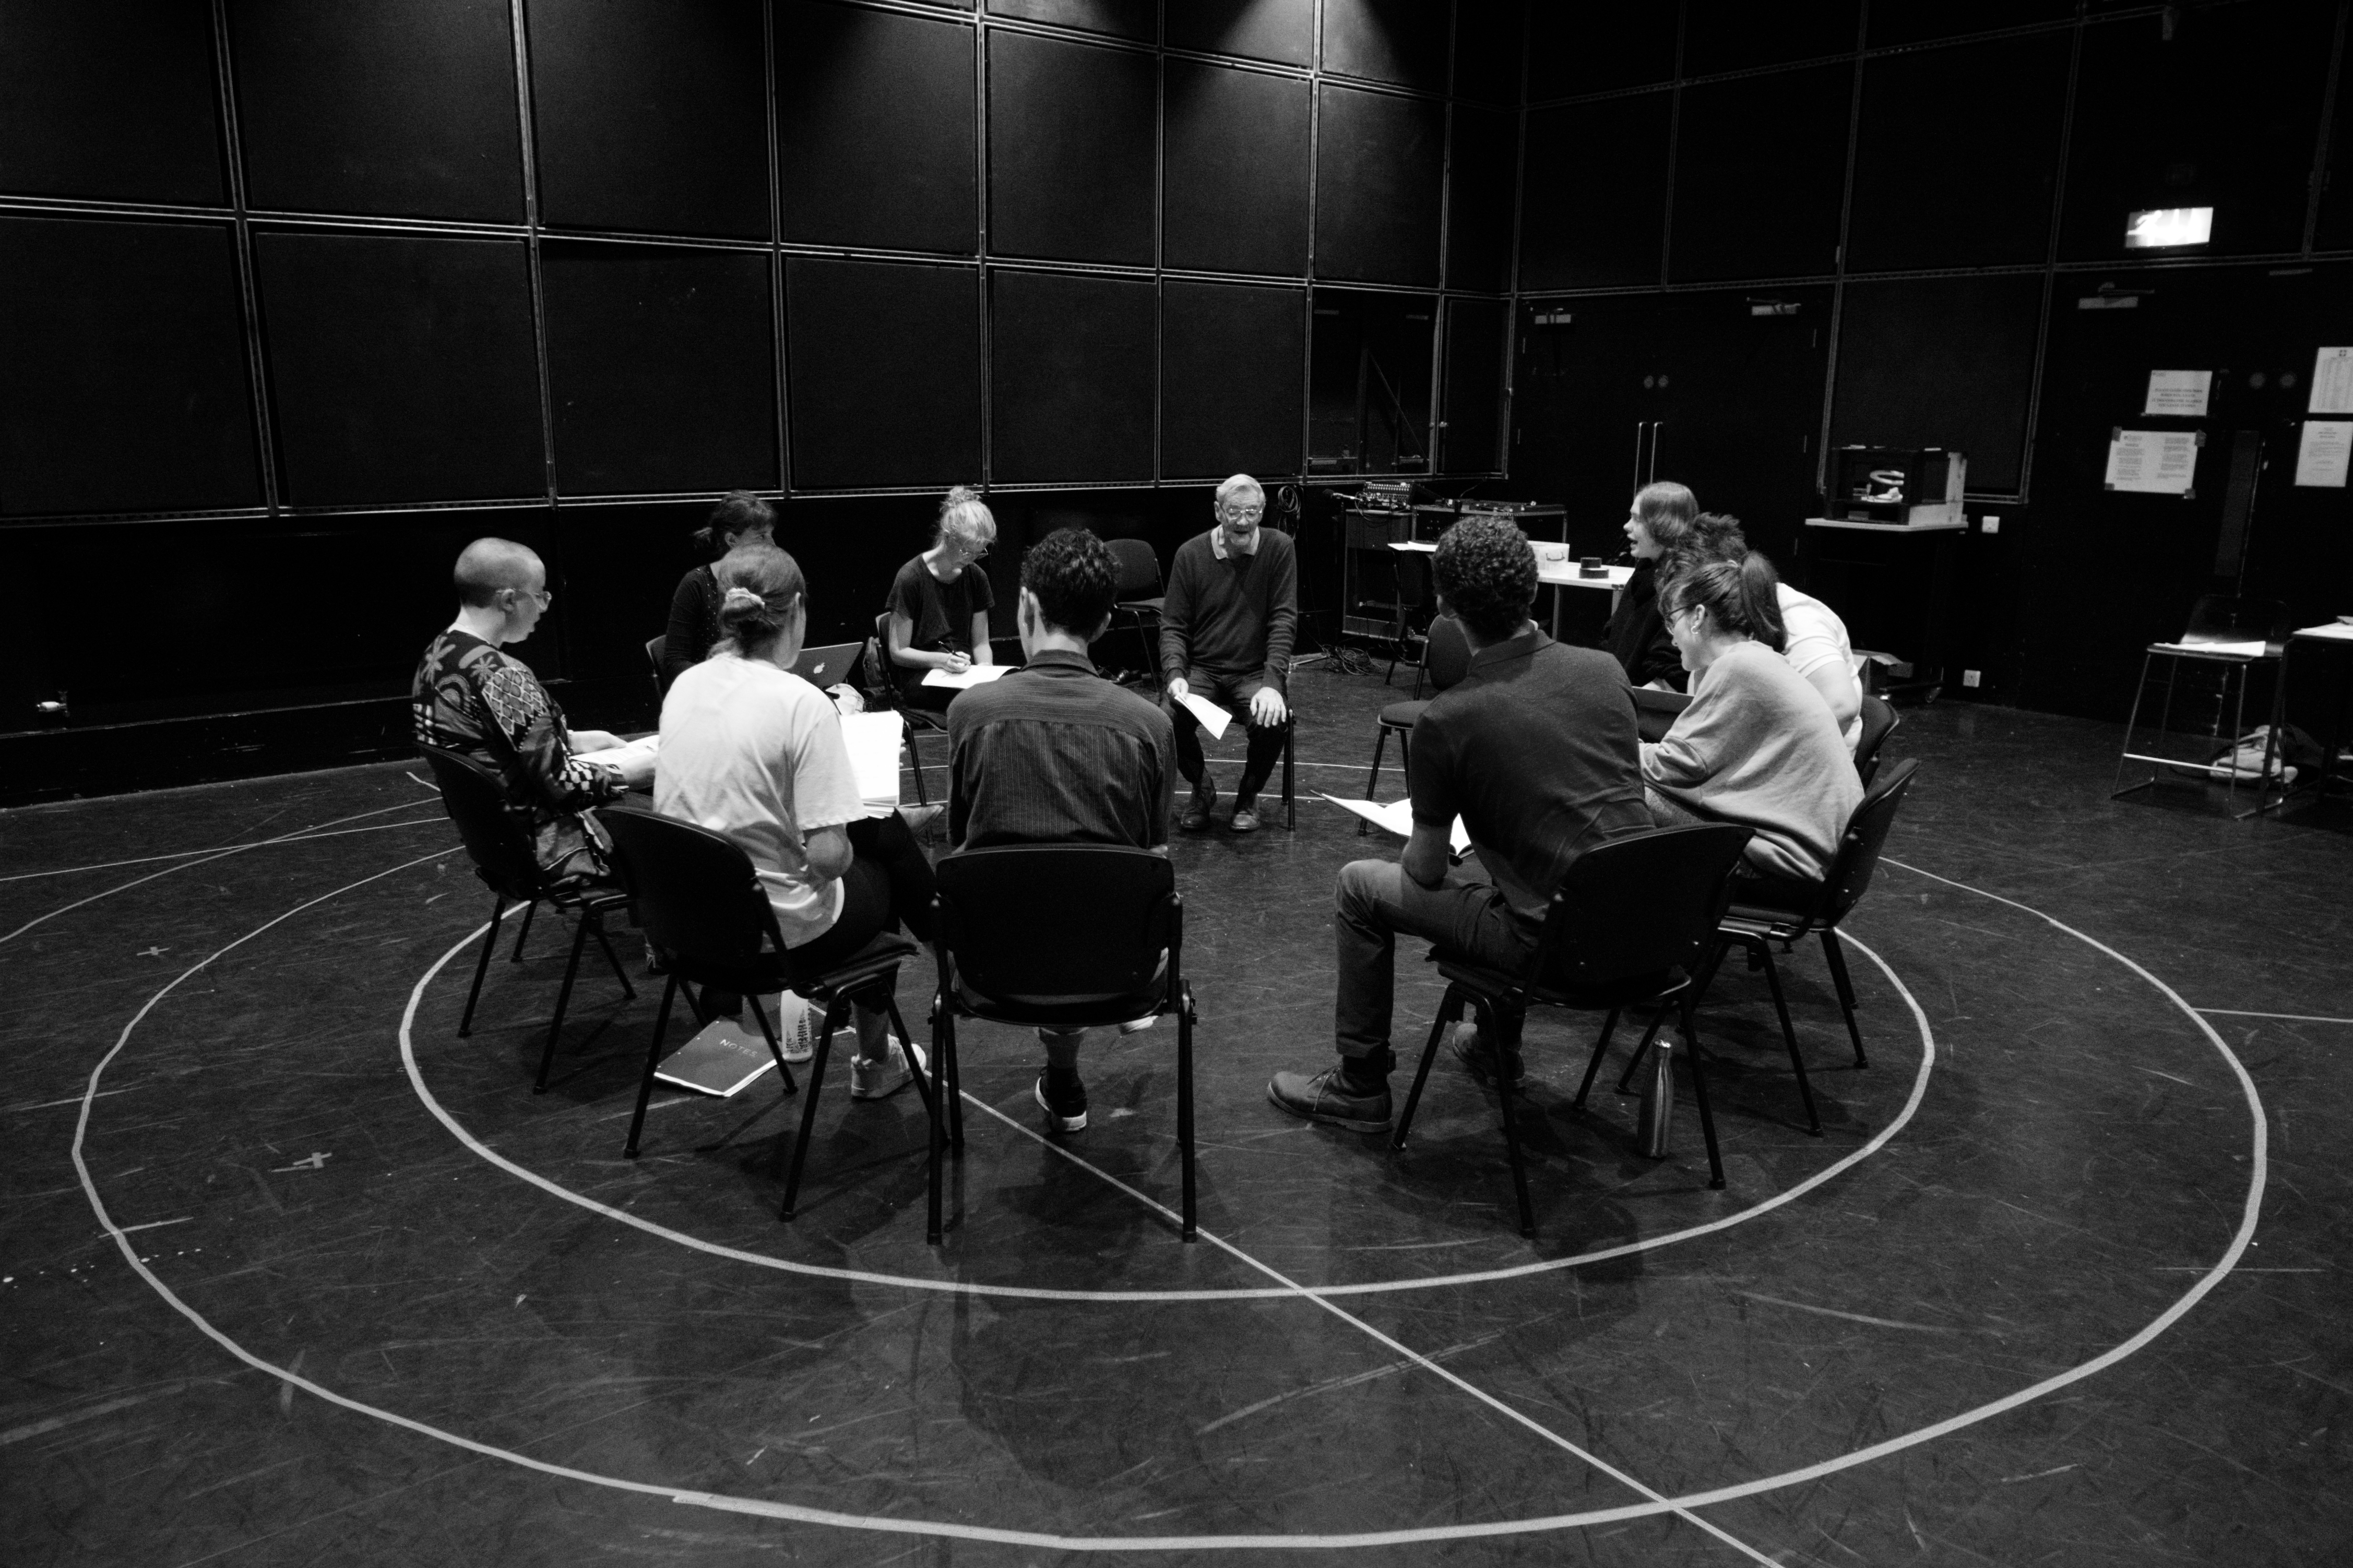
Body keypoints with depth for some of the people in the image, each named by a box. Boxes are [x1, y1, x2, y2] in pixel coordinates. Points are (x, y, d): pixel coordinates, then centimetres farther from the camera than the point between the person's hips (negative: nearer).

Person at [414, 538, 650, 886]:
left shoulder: (436, 655, 2)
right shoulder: (504, 678, -26)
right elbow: (560, 785, -23)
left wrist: (574, 739, 12)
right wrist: (629, 773, -11)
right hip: (546, 848, -9)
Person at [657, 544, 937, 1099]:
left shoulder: (684, 686, -2)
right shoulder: (802, 703, -22)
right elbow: (828, 858, -24)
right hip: (783, 934, -6)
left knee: (885, 829, 24)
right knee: (878, 877, 27)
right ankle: (874, 1063, 39)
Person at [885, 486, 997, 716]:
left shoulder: (976, 577, 9)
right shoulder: (911, 577, -8)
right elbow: (898, 652, -5)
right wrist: (941, 660, -21)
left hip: (964, 671, 5)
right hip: (919, 677, -5)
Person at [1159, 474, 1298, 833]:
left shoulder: (1279, 548, -3)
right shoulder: (1190, 554, 0)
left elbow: (1283, 620, -8)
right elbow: (1173, 625, 1)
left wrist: (1273, 683, -21)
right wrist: (1175, 675, -19)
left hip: (1255, 670, -1)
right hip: (1201, 667, 1)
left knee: (1273, 720, -30)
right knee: (1172, 719, -28)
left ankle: (1248, 796, 3)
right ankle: (1202, 788, 6)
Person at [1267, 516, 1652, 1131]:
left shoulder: (1448, 719, -14)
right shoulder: (1605, 671, 1)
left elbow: (1425, 872, -4)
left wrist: (1419, 841, 20)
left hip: (1554, 945, -6)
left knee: (1361, 885, 11)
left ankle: (1360, 1087, 21)